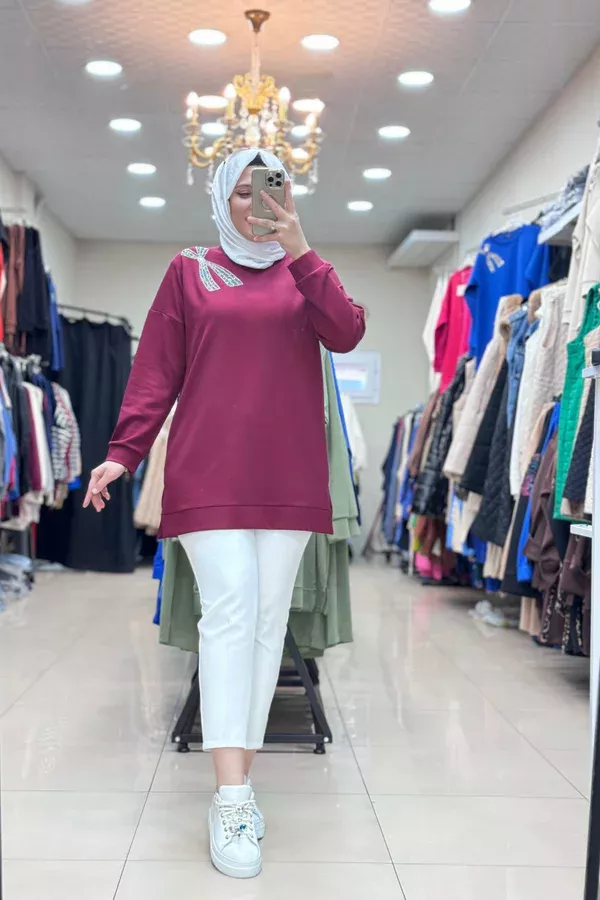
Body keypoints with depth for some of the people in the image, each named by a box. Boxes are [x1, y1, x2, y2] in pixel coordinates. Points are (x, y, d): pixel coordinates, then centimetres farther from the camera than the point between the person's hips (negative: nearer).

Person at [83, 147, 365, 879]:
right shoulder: (190, 272, 11)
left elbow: (347, 335, -4)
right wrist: (124, 452, -4)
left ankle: (238, 780, 9)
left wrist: (298, 253, -10)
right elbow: (155, 373, 6)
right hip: (209, 471, -2)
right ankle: (232, 798, -14)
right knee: (229, 608, -13)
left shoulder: (303, 273, 15)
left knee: (269, 616, 0)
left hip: (288, 474, 2)